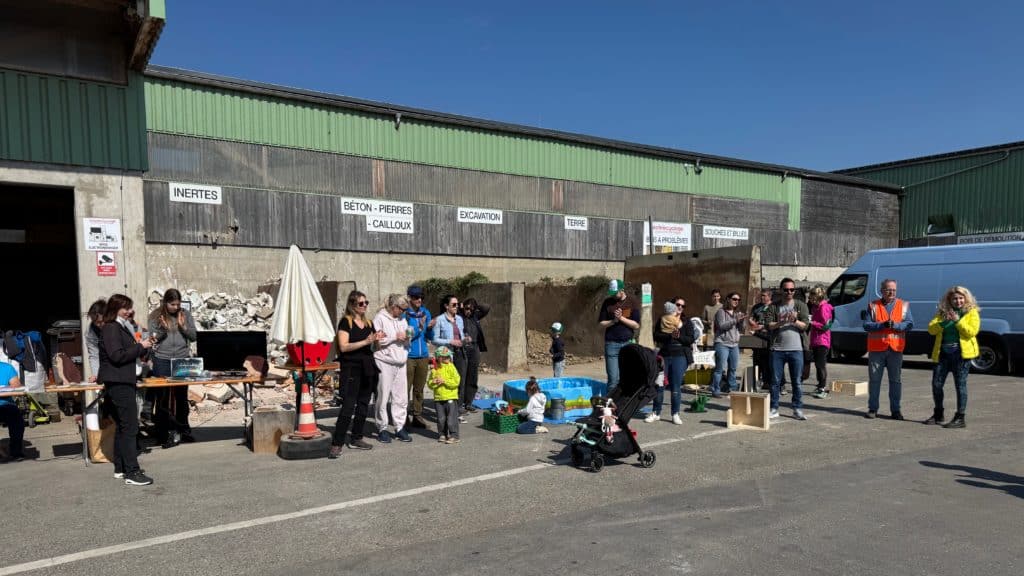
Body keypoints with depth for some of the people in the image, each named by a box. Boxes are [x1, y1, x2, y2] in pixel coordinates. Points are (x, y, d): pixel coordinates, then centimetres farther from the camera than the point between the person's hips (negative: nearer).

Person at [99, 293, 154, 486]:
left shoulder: (122, 327, 17)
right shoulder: (111, 328, -12)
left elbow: (129, 352, 22)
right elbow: (117, 356, -21)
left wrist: (145, 345, 6)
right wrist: (141, 346, -15)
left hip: (123, 382, 10)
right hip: (118, 382, -10)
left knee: (123, 426, 15)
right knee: (129, 427, -11)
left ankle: (120, 468, 23)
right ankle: (131, 472, -11)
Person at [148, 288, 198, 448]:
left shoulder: (186, 314, 7)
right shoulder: (155, 316, 1)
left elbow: (193, 337, 7)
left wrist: (183, 327, -9)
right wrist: (163, 329, -16)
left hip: (183, 359, 2)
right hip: (162, 361, -2)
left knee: (182, 396, 11)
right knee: (162, 398, 0)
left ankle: (183, 430, 23)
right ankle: (163, 434, 7)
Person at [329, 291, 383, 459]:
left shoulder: (368, 323, 16)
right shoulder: (345, 322, -5)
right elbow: (343, 347, -14)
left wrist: (376, 340, 2)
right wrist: (365, 341, -19)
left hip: (367, 368, 7)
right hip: (351, 369, -7)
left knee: (363, 405, 10)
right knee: (348, 406, -13)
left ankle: (356, 439, 20)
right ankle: (336, 444, -10)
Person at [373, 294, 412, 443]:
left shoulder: (402, 319, 18)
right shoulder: (380, 318, -3)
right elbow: (376, 340, -13)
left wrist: (407, 338, 1)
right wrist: (395, 337, -12)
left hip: (400, 363, 6)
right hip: (385, 362, -6)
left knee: (401, 397, 5)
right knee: (383, 397, -2)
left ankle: (400, 427, 13)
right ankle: (382, 429, 9)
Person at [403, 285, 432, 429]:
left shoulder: (425, 312, 9)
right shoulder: (404, 313, -8)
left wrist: (430, 328, -6)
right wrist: (419, 328, -22)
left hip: (423, 356, 6)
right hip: (408, 356, -5)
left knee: (419, 388, 12)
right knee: (406, 388, -3)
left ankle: (417, 416, 20)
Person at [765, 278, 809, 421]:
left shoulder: (801, 306, 8)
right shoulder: (774, 307, 8)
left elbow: (805, 325, -1)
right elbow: (769, 325, -1)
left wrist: (795, 321, -19)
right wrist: (780, 322, -18)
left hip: (796, 349, 0)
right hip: (777, 349, 0)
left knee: (796, 381, 5)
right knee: (775, 381, 4)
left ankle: (798, 409, 13)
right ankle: (774, 409, 12)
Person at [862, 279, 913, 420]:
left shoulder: (903, 305, 10)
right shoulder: (873, 306, 5)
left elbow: (910, 324, 0)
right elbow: (866, 325, -3)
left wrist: (895, 325, -17)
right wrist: (882, 325, -18)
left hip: (896, 348, 1)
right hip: (876, 348, -1)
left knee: (896, 380, 6)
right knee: (874, 379, 4)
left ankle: (895, 410, 14)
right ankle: (873, 409, 12)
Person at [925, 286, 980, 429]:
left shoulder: (972, 313, 2)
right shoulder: (942, 312, 12)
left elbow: (972, 332, -11)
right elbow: (931, 329, 2)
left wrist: (957, 321, -17)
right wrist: (944, 322, -13)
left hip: (961, 353, -4)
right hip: (943, 353, 4)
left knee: (960, 385, -2)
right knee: (936, 384, 6)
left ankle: (960, 418, 5)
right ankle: (938, 414, 23)